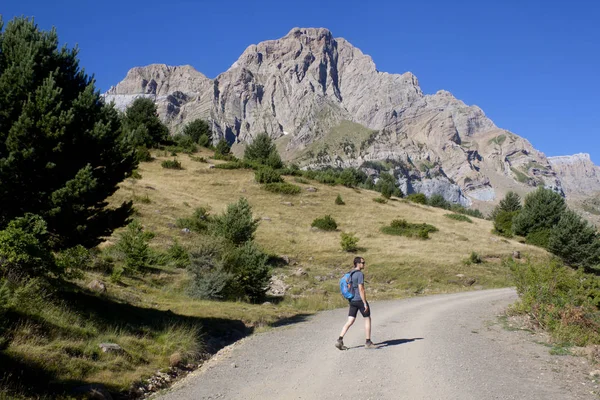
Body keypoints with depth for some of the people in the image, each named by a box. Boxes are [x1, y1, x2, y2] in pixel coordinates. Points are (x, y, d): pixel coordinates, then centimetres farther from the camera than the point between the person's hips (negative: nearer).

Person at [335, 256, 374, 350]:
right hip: (360, 300, -8)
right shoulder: (360, 274, -14)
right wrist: (365, 303, -18)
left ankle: (339, 340, -9)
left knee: (350, 322, 4)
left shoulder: (351, 274, 13)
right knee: (367, 320, 8)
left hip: (352, 300, 8)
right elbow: (361, 289, -20)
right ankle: (368, 342, 14)